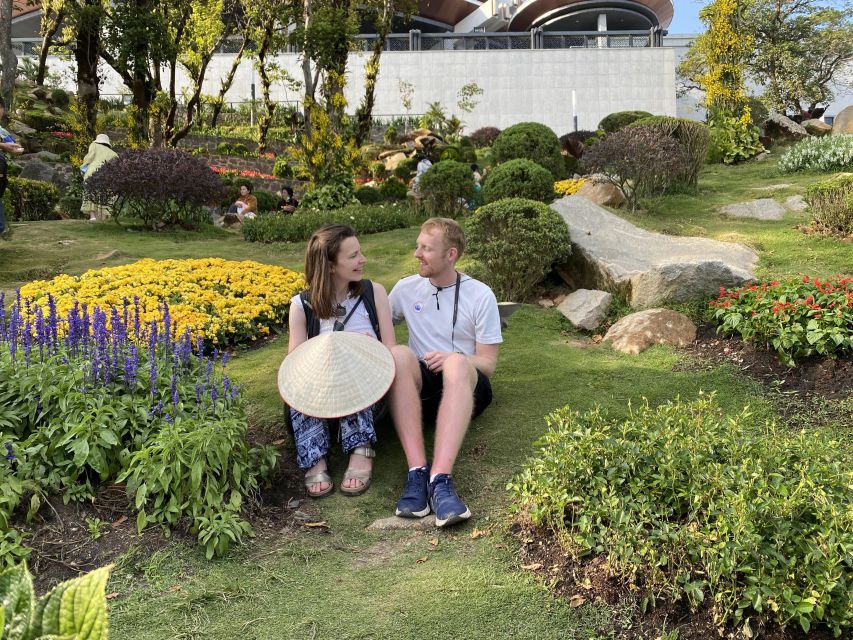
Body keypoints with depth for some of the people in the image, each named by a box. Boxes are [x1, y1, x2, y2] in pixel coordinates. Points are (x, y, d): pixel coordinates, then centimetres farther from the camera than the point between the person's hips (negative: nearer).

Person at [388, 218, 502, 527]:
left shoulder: (480, 295, 3)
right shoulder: (406, 289, 12)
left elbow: (488, 363, 2)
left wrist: (452, 360, -19)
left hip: (466, 386, -2)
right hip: (421, 384, 2)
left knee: (457, 363, -37)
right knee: (399, 354, -32)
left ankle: (440, 479, -51)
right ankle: (417, 471, -43)